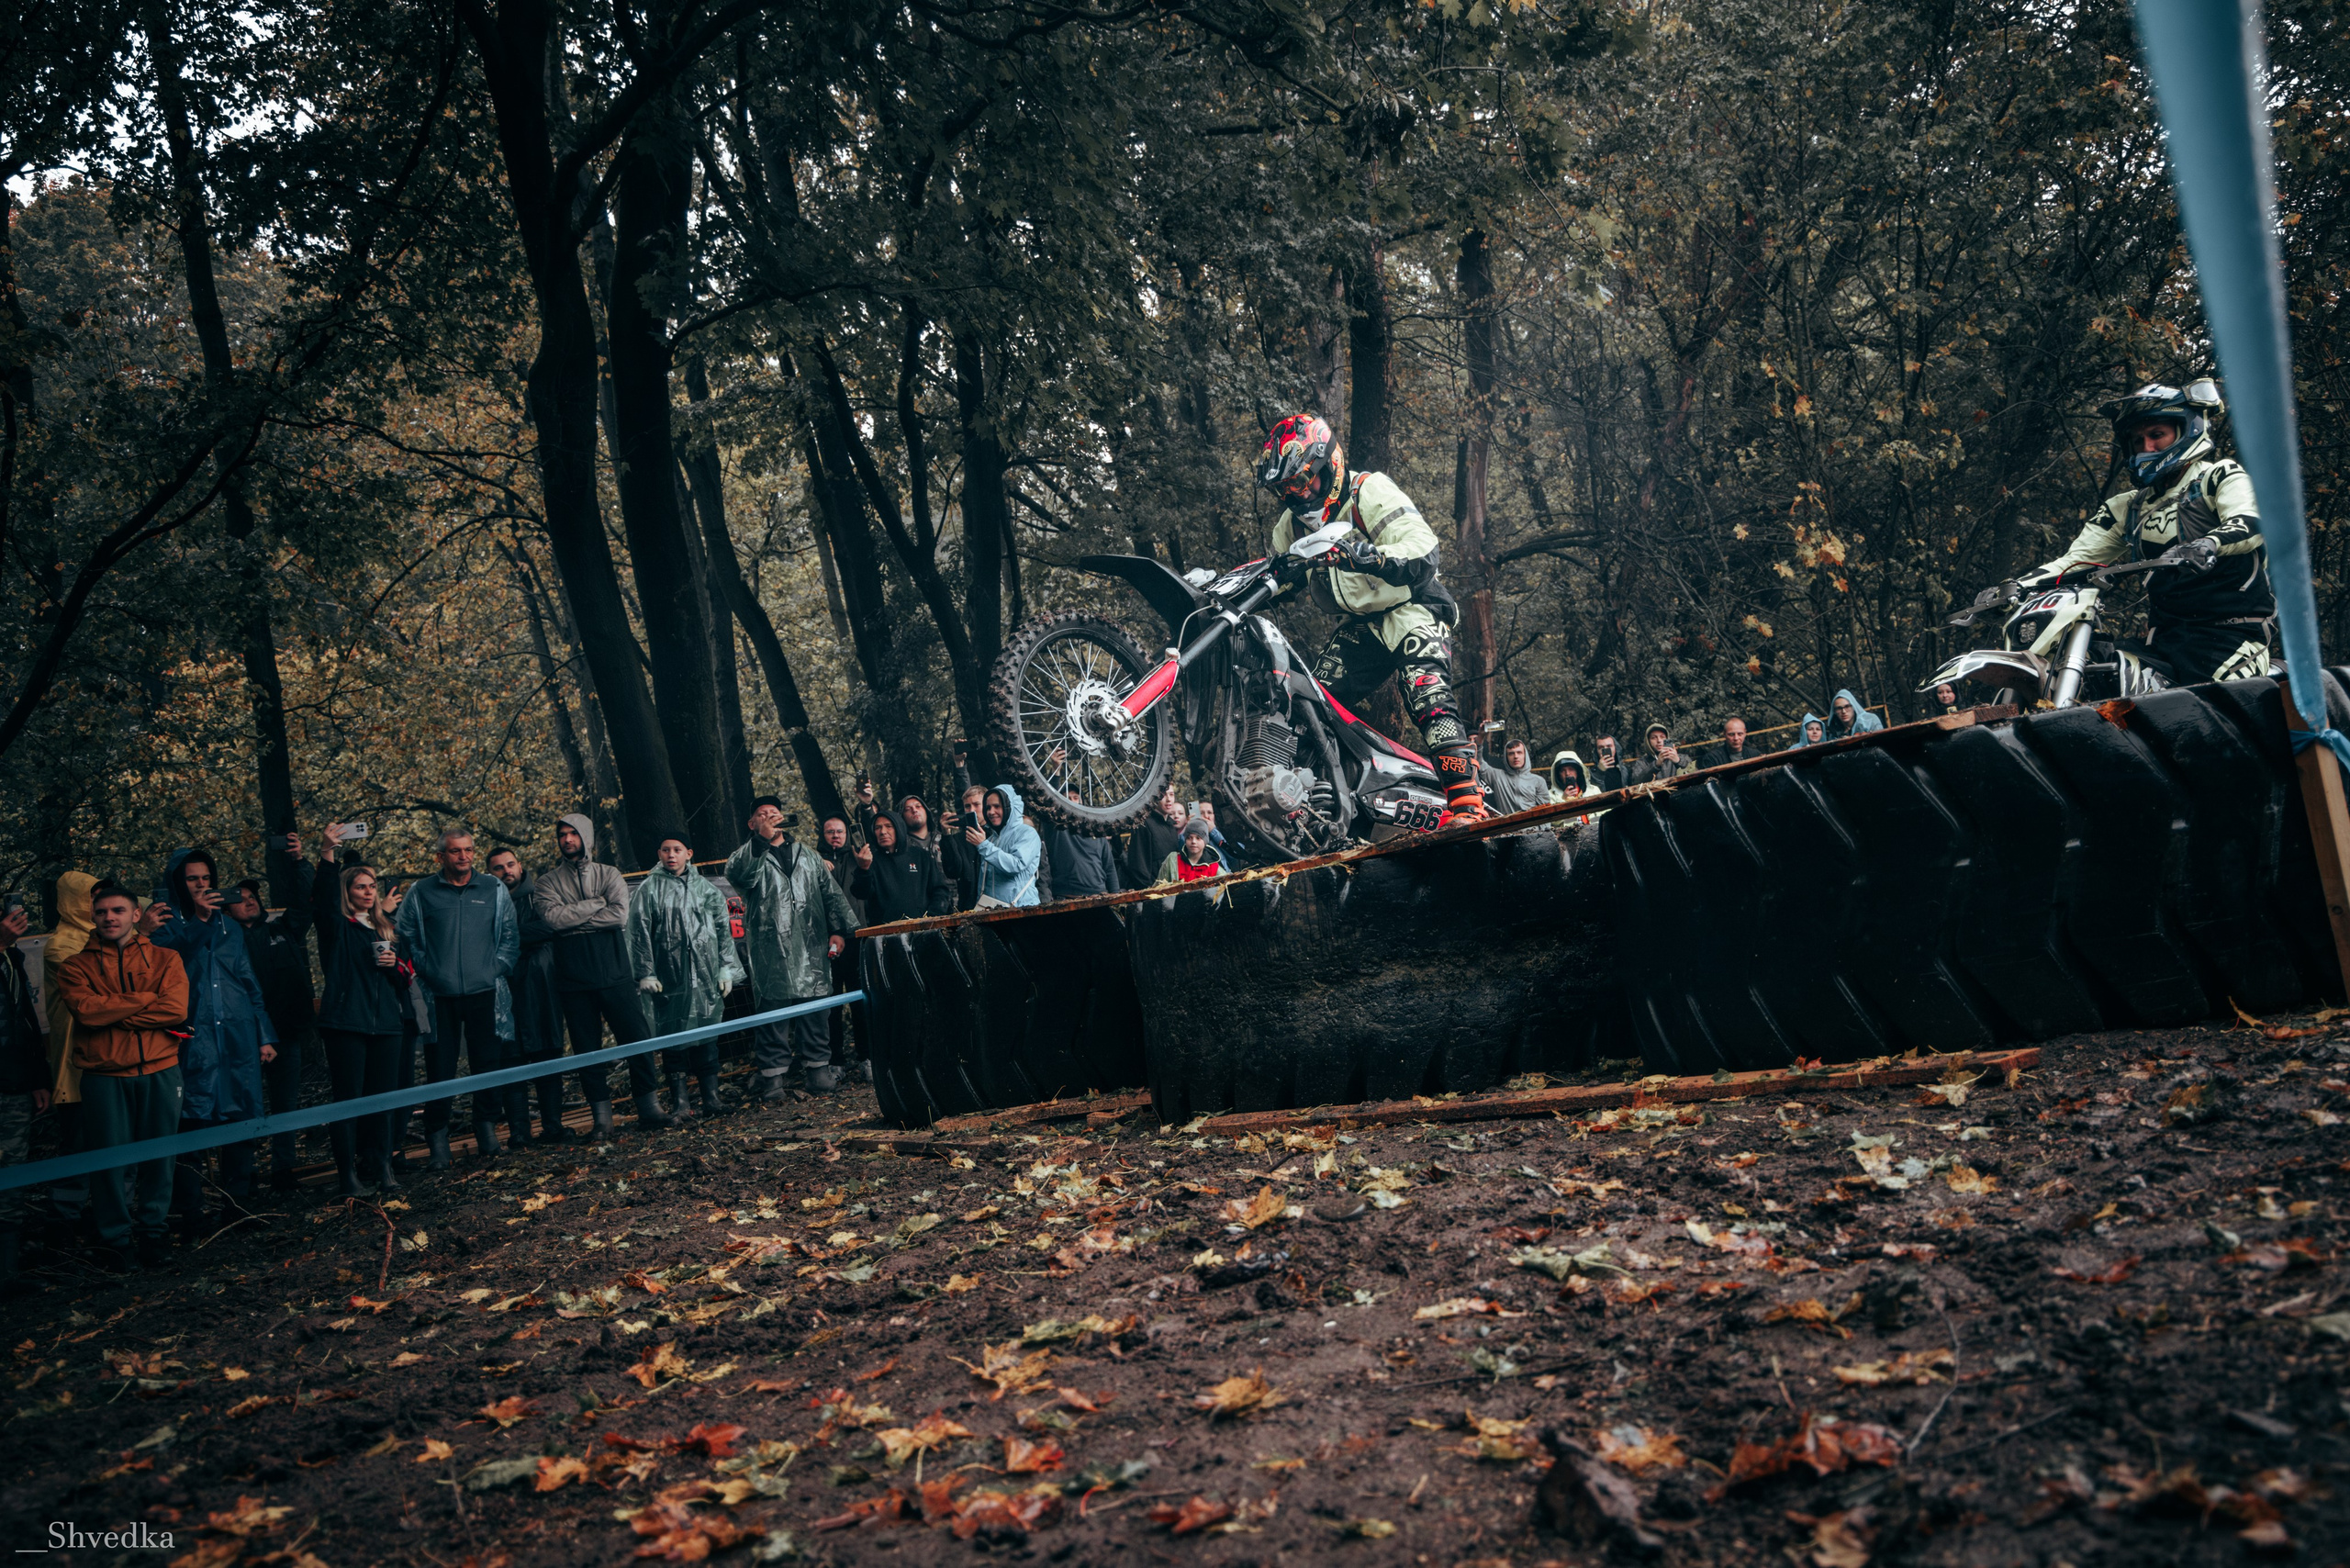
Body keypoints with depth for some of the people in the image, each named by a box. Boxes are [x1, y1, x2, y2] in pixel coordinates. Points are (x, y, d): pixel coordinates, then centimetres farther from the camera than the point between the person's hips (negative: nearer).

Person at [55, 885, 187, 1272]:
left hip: (159, 1071, 1)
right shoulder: (76, 966, 7)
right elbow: (86, 1009, -12)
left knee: (158, 1156, 5)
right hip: (104, 1076, -1)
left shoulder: (164, 959, 8)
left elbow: (176, 1009, -8)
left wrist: (113, 1014, -9)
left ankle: (151, 1232, 18)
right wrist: (147, 1000, -9)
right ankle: (114, 1238, 13)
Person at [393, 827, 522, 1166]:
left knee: (488, 1064, 3)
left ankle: (487, 1129, 16)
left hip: (484, 994, 1)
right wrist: (425, 971, 4)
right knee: (439, 1070, -1)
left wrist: (497, 967, 2)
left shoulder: (494, 890, 9)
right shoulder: (421, 893, 5)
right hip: (440, 997, -1)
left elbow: (511, 935, 12)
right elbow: (404, 936, 10)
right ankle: (437, 1140, 6)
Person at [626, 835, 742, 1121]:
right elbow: (639, 933, 2)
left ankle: (711, 1098, 2)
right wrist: (645, 973, -4)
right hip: (669, 974, -2)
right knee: (674, 1033, -2)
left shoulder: (705, 887, 12)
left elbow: (723, 929, 14)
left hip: (705, 973, 2)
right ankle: (680, 1102, 3)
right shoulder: (649, 888, 4)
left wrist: (725, 968, 8)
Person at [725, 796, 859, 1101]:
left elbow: (832, 894, 17)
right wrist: (762, 839, -25)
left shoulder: (808, 857, 21)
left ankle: (818, 1069, 12)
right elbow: (736, 873, -17)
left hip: (811, 950, 3)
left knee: (814, 1010, 5)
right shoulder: (748, 856, 8)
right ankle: (773, 1076, -1)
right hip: (771, 953, -3)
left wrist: (840, 929, 4)